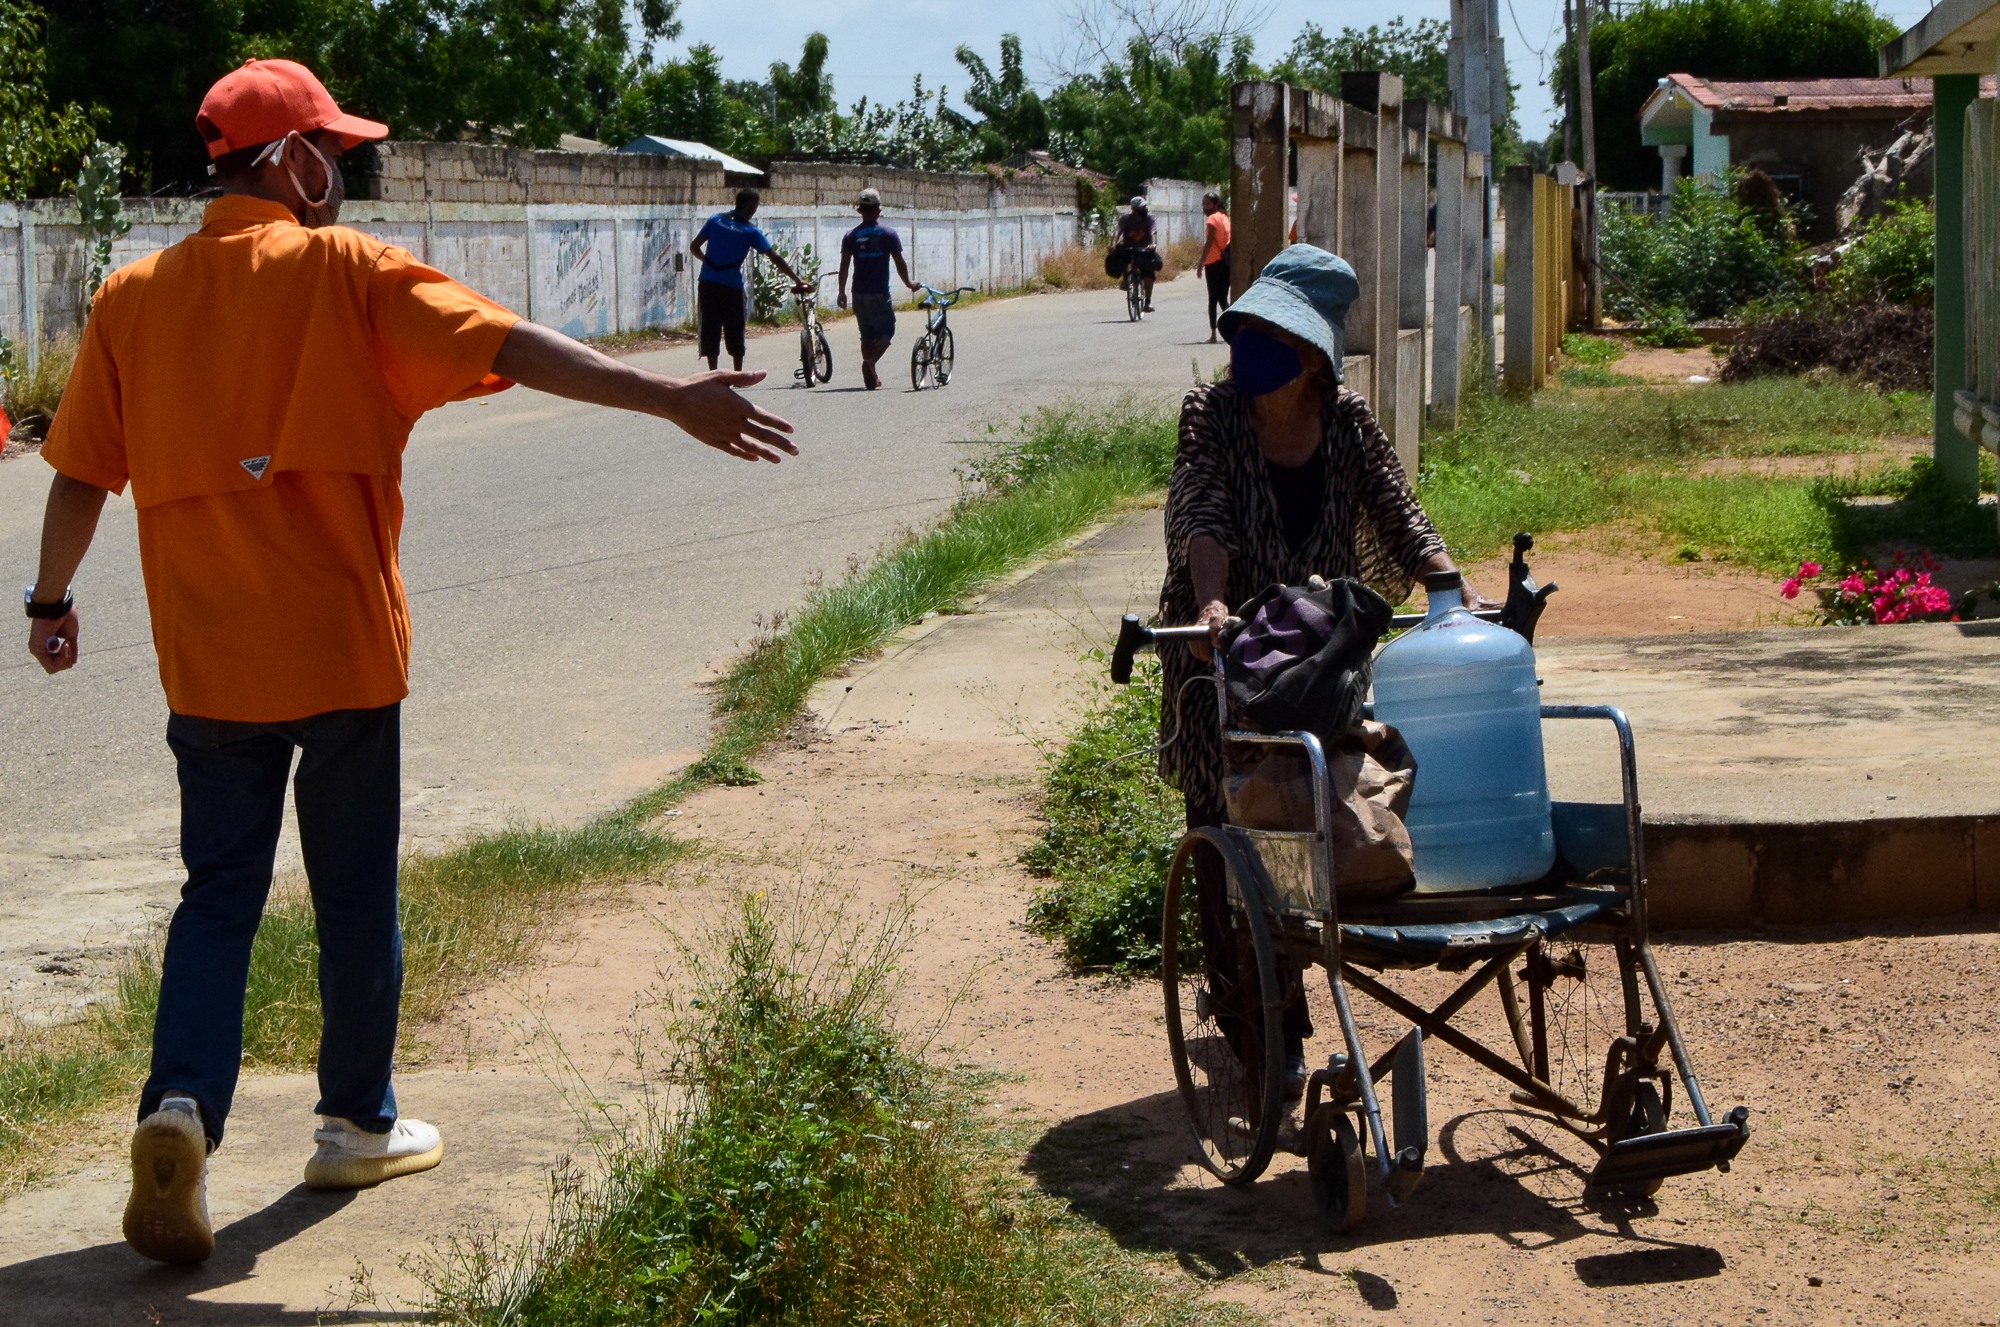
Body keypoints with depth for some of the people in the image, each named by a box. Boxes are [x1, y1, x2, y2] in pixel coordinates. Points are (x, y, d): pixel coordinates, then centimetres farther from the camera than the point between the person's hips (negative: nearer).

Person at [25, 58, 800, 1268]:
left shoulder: (134, 297, 5)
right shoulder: (346, 271, -6)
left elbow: (80, 475, 8)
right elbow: (508, 346, -17)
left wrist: (53, 599, 23)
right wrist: (672, 399, -22)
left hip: (208, 661, 3)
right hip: (345, 651, -3)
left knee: (219, 893, 10)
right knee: (357, 899, 12)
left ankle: (183, 1102, -10)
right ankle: (359, 1125, 24)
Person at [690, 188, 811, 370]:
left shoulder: (715, 220, 6)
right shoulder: (750, 232, -2)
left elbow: (694, 247, 8)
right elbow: (775, 257, -3)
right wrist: (797, 279, 1)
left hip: (707, 283, 2)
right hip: (731, 286, -2)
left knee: (710, 328, 5)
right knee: (734, 330, 9)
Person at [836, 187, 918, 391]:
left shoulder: (850, 236, 1)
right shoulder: (888, 233, -3)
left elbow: (844, 265, -3)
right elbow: (899, 263, -2)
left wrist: (842, 292, 4)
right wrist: (908, 284, 12)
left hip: (859, 295, 3)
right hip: (880, 294, -3)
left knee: (867, 335, 15)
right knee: (886, 331, 7)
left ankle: (871, 377, 16)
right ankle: (870, 361, -20)